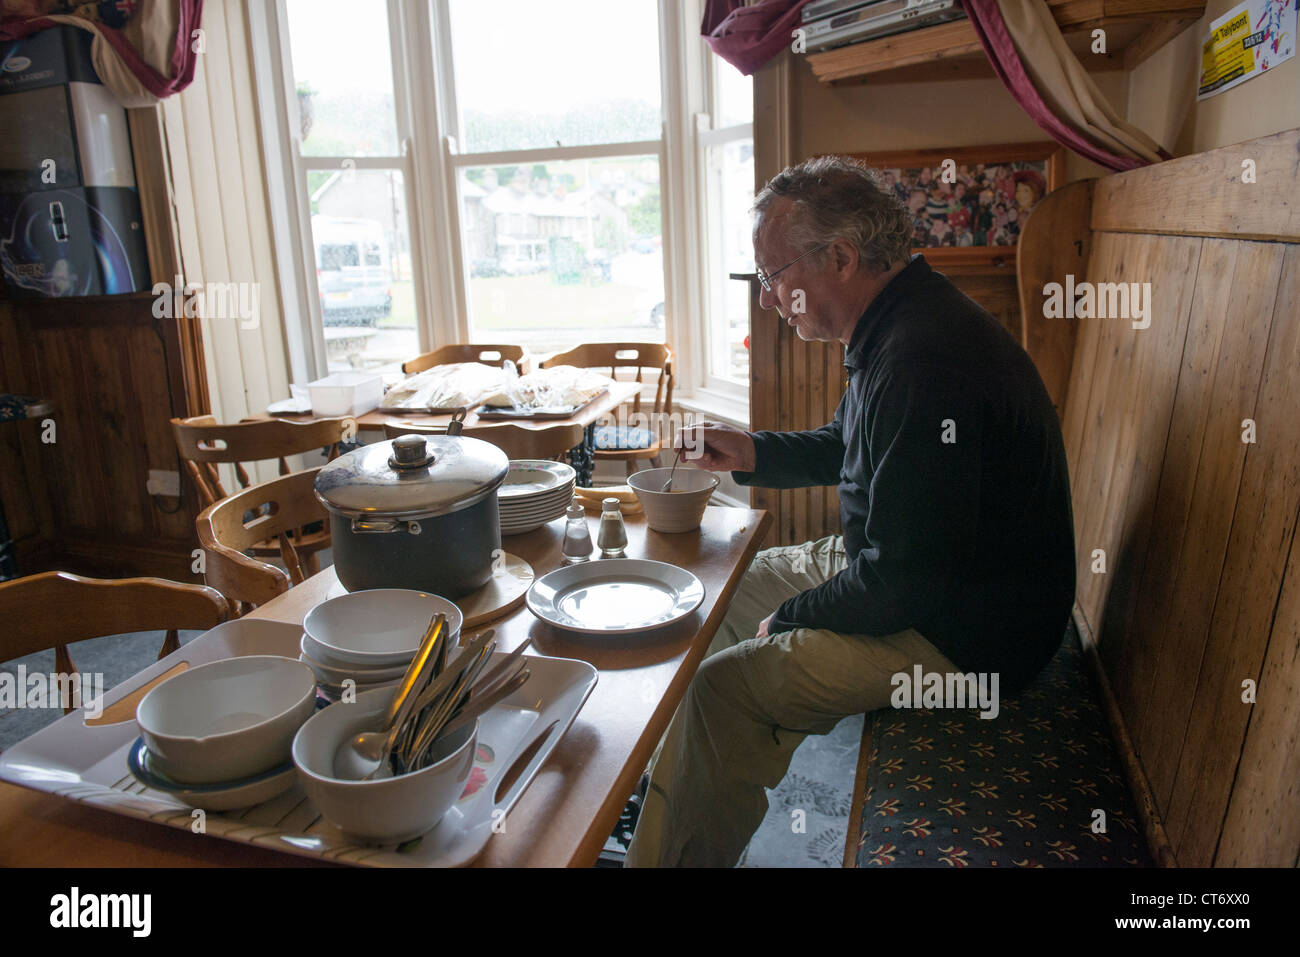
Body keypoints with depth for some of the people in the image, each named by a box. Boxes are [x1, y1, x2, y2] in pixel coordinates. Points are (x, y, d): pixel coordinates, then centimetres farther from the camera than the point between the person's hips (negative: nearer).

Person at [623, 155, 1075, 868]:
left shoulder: (925, 365, -31)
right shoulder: (905, 326, 4)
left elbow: (901, 584, -28)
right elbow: (846, 446, 20)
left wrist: (789, 620, -12)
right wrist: (752, 454, 4)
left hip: (959, 637, -11)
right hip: (914, 573, 11)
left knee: (726, 687, -16)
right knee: (728, 592, 15)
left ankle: (674, 853, 9)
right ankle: (659, 814, 26)